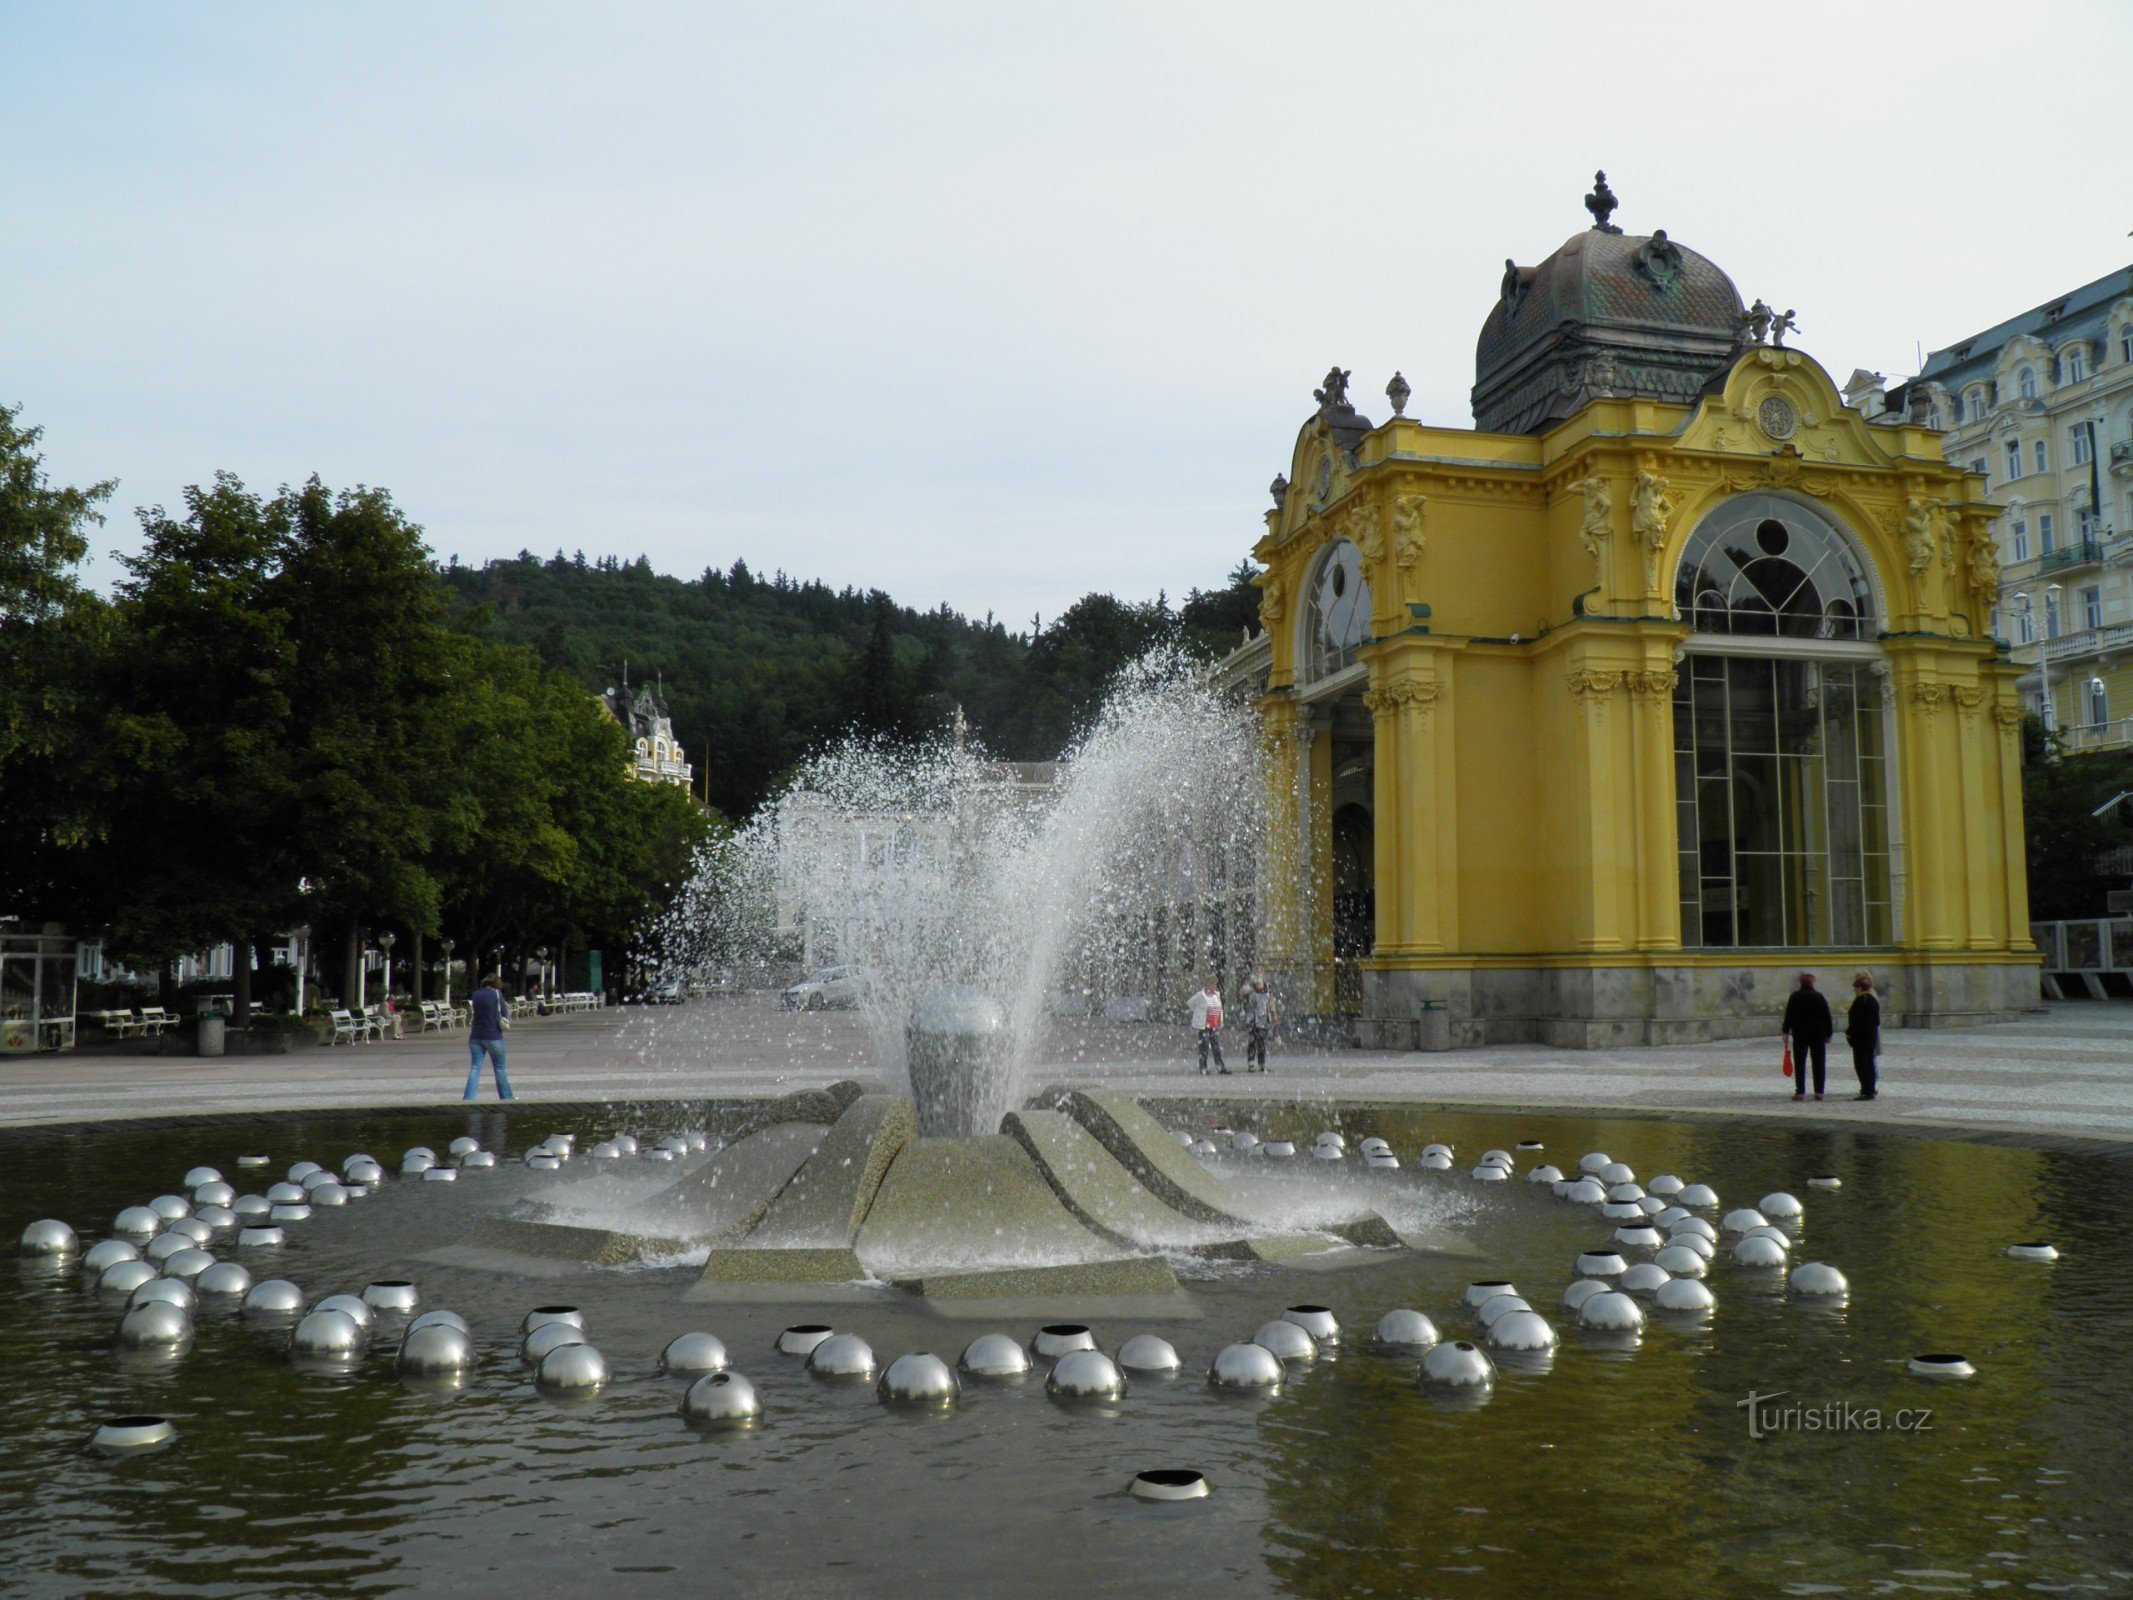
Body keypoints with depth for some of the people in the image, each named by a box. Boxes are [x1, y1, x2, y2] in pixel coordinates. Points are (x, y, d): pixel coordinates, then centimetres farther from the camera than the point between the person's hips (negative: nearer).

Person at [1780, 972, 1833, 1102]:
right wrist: (1828, 1033, 9)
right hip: (1818, 1034, 1)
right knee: (1819, 1064, 6)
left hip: (1799, 1034, -1)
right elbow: (1827, 1016, 2)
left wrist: (1786, 1032, 5)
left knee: (1799, 1063, 2)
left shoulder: (1795, 997, -1)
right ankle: (1819, 1092, 4)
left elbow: (1789, 1016, -1)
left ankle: (1800, 1092, -3)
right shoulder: (1819, 997, 1)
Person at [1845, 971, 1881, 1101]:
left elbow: (1856, 1020, -19)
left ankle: (1867, 1091, -8)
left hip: (1860, 1038, -9)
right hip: (1872, 1037, 9)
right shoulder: (1874, 1000, 12)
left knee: (1860, 1064, -6)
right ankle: (1872, 1089, 17)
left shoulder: (1860, 1001, -16)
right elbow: (1877, 1020, 16)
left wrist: (1849, 1033, -10)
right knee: (1869, 1063, 14)